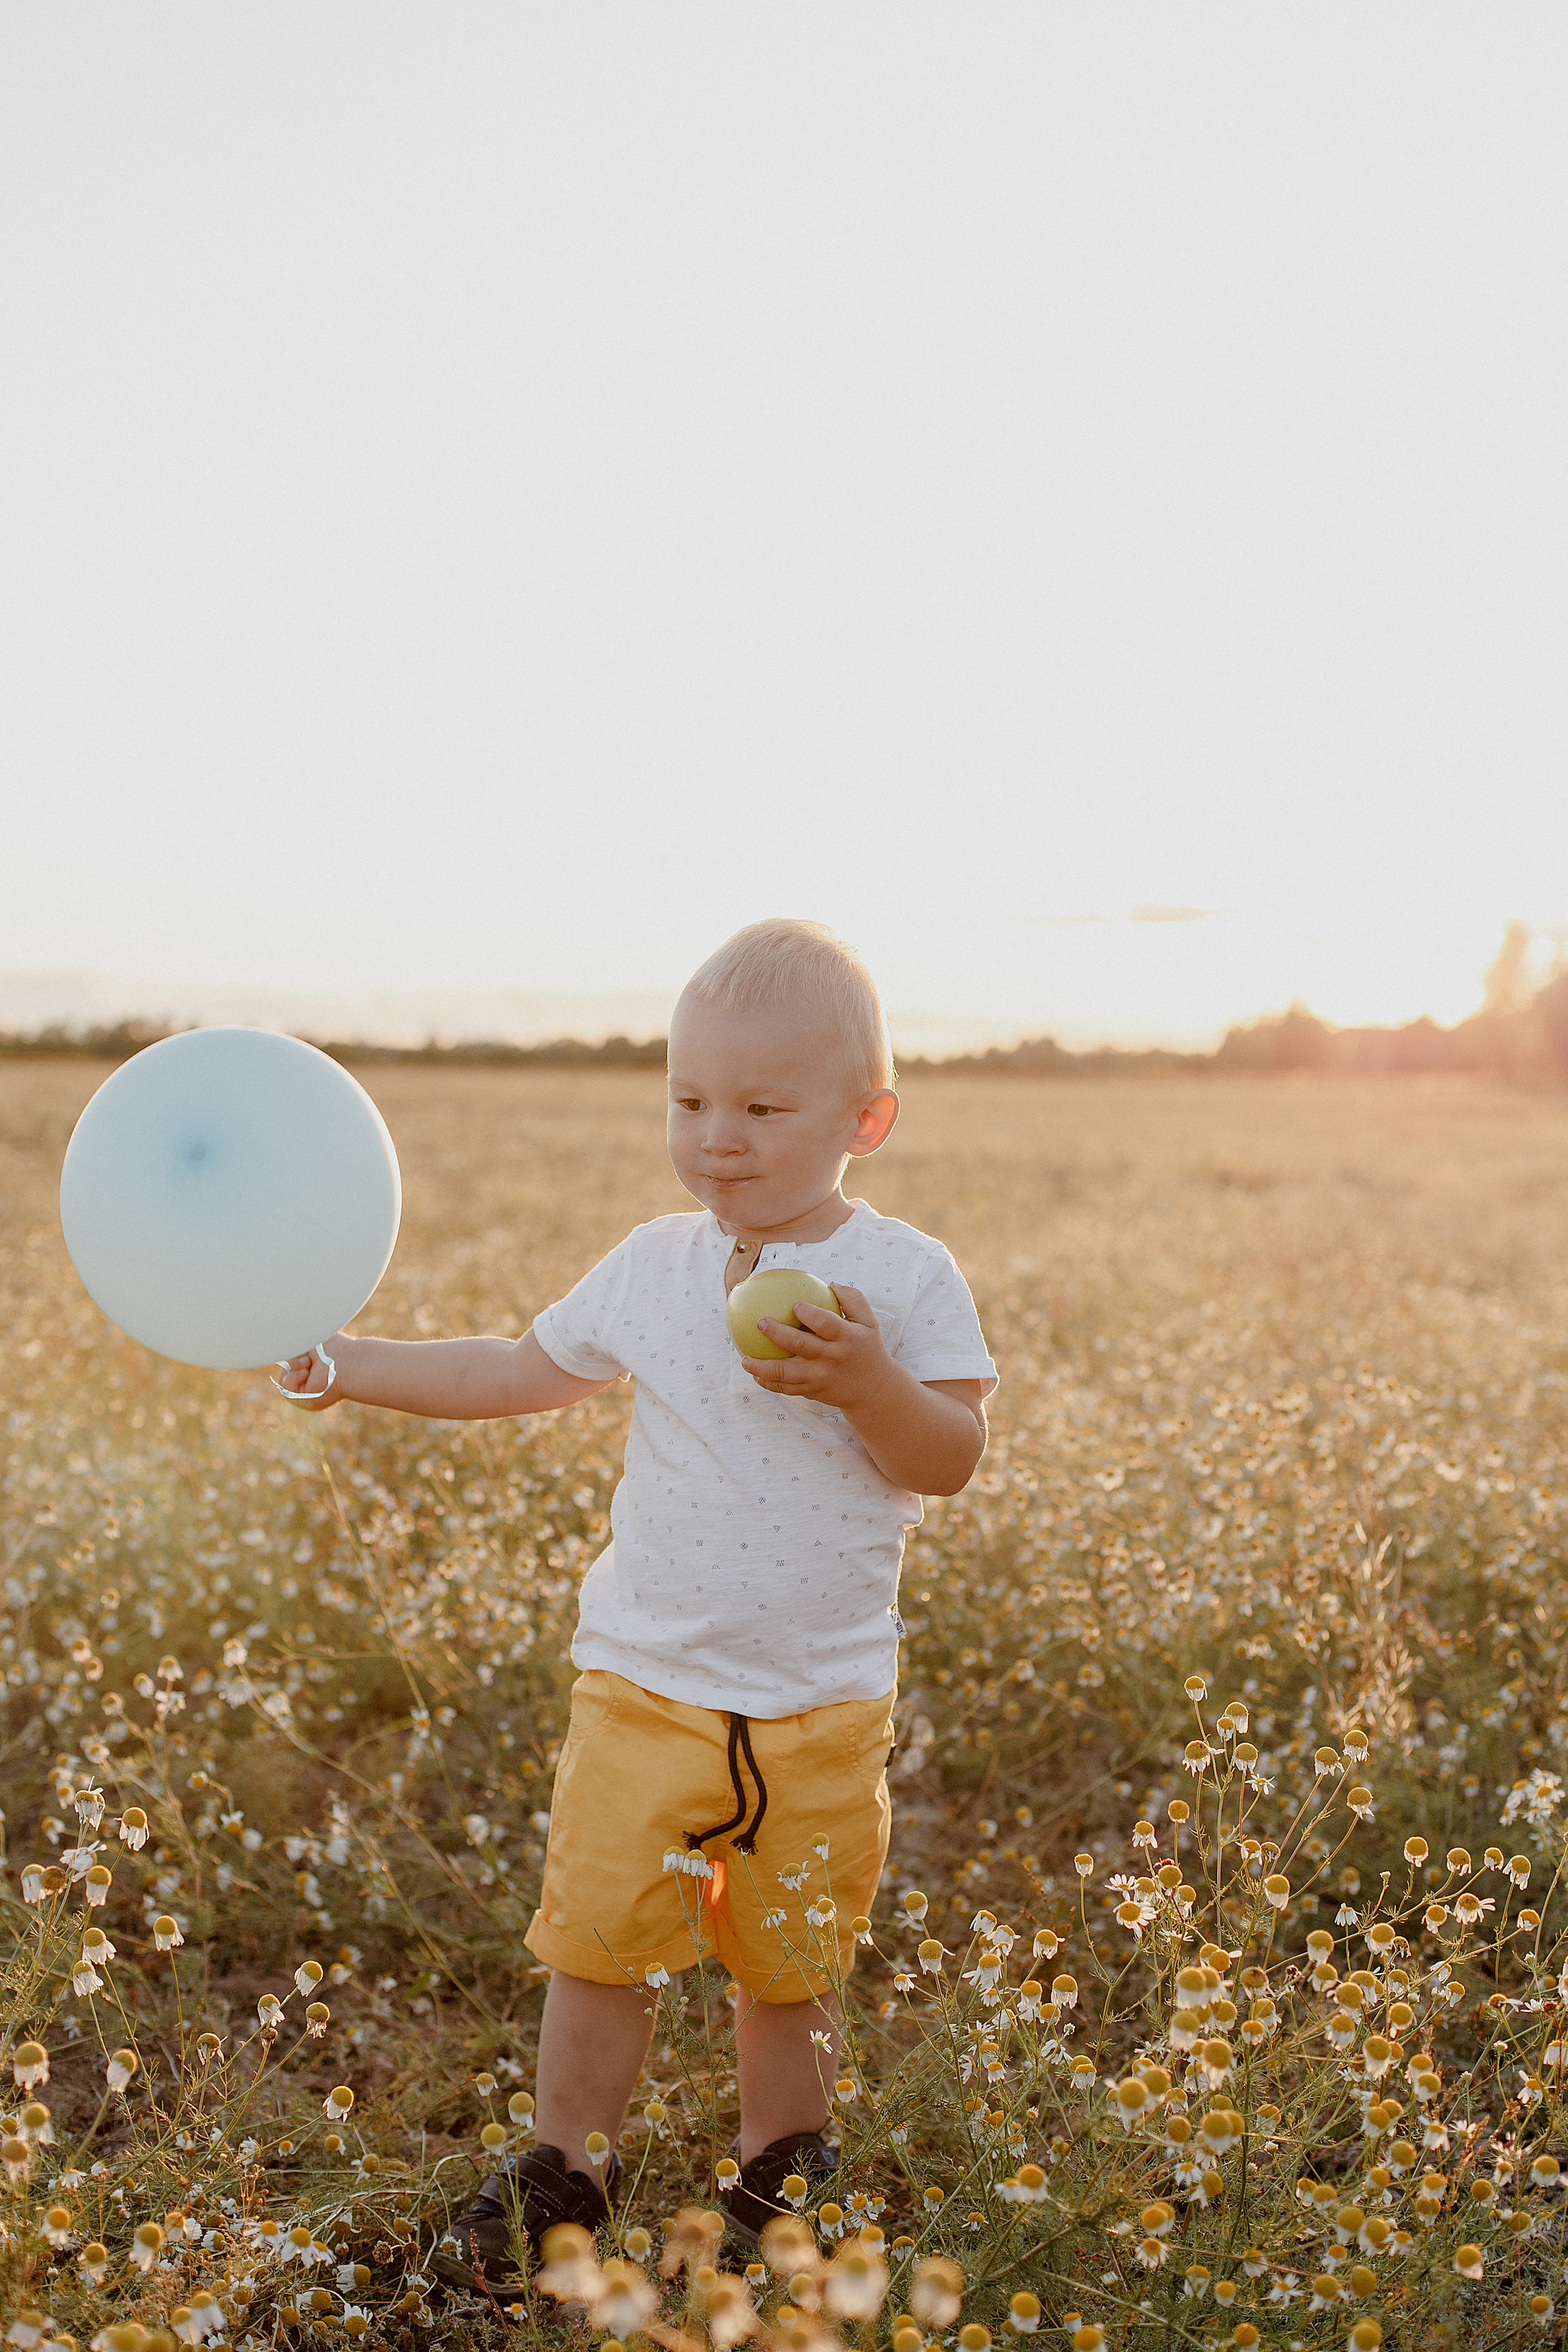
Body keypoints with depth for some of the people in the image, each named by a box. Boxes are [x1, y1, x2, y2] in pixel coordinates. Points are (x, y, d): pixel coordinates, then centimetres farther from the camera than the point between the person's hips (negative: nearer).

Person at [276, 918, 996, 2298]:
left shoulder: (904, 1280, -8)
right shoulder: (654, 1267, 0)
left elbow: (951, 1461, -11)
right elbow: (524, 1374, 12)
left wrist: (868, 1381, -31)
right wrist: (343, 1364, 8)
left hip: (821, 1707, -1)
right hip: (645, 1680, 2)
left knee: (791, 1960, 13)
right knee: (602, 1935, 2)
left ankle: (782, 2173, 37)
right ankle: (564, 2170, 26)